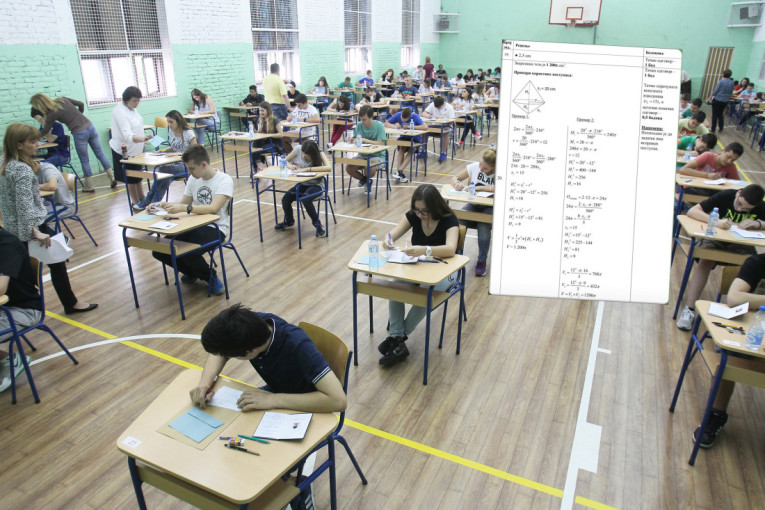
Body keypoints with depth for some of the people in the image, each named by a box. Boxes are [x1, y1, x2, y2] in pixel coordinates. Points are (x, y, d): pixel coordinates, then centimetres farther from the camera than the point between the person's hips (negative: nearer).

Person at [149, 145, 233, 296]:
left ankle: (211, 276, 1)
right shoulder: (193, 179, 9)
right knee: (159, 251, -8)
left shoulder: (224, 180, -13)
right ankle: (193, 272, 18)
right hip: (193, 225, 7)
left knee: (188, 253, -32)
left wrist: (184, 208, -37)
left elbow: (213, 208, -27)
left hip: (215, 228, -7)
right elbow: (183, 203, 17)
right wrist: (163, 204, -1)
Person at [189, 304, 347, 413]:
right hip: (274, 393, 6)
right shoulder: (253, 323, -20)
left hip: (303, 410, -6)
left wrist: (273, 399, -39)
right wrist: (205, 382, -20)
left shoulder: (297, 346, -37)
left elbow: (338, 400, -42)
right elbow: (218, 353, 0)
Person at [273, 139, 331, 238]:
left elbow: (329, 168, -36)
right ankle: (289, 221, 13)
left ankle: (318, 224, -12)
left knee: (305, 199, -34)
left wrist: (308, 169, -37)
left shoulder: (319, 154, -18)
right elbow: (285, 161, 5)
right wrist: (290, 165, -20)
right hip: (302, 184, 4)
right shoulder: (298, 149, -10)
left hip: (315, 185, -4)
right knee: (285, 199, -19)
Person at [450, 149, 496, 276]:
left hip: (489, 207, -3)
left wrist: (478, 187, -28)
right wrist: (457, 184, -18)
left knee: (484, 226, -33)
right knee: (458, 221, -27)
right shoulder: (474, 166, 1)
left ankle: (482, 260, -16)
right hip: (473, 204, 3)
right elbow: (455, 178, 8)